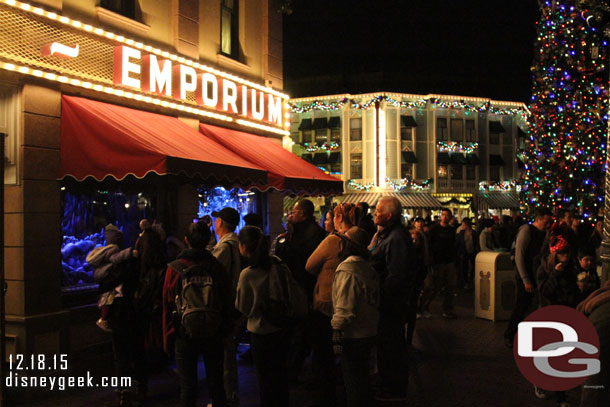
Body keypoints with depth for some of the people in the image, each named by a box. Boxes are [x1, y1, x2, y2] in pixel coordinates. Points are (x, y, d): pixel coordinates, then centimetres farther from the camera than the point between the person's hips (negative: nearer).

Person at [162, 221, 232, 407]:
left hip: (184, 336, -1)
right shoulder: (216, 267, -7)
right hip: (213, 336, 1)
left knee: (187, 387, 8)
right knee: (215, 385, 13)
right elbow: (228, 303, -2)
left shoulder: (174, 268, -9)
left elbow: (167, 306, -5)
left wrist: (168, 339, 3)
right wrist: (225, 332, 11)